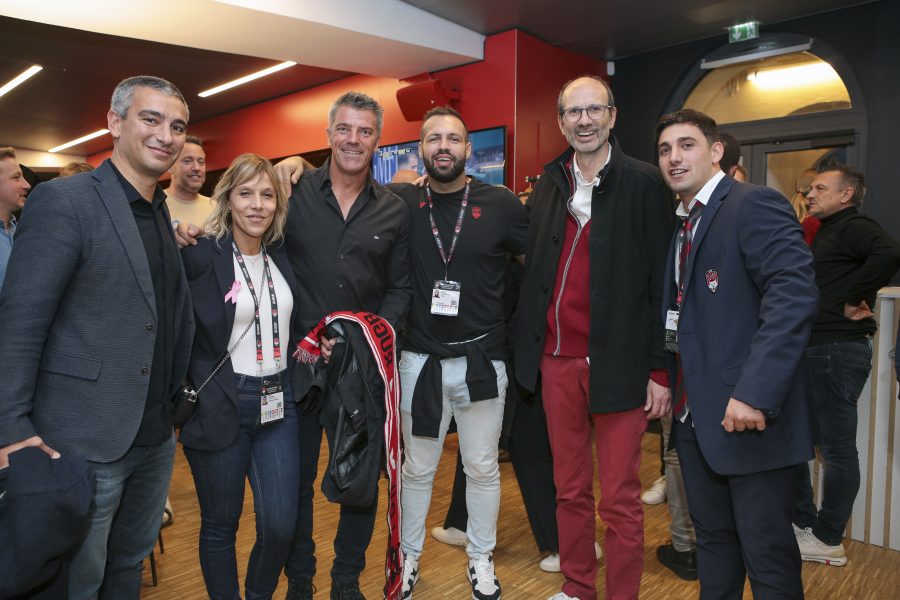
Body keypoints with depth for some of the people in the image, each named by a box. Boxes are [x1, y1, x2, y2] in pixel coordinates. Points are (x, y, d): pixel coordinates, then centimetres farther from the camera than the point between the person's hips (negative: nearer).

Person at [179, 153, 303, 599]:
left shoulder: (281, 255, 7)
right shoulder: (199, 255, -9)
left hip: (277, 405, 4)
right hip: (220, 407, -4)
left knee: (281, 527, 7)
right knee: (220, 526, 12)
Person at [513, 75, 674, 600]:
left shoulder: (644, 183, -4)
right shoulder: (549, 184, 10)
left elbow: (663, 281, -6)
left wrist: (661, 369, -8)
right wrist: (528, 347, 6)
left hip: (617, 362, -4)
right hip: (557, 359, 4)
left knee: (620, 500, 6)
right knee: (570, 489, 16)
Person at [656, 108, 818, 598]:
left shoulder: (754, 205, -10)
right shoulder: (682, 225, 15)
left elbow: (794, 296, -23)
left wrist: (755, 393, -29)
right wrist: (665, 379, 4)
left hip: (750, 415, -7)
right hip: (694, 416, 8)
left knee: (767, 550, 6)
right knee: (712, 537, 19)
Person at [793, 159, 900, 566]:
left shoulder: (853, 227, -9)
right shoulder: (826, 232, 20)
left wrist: (852, 300, -21)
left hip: (838, 350, -10)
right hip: (814, 349, 10)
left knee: (836, 448, 1)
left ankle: (827, 540, 13)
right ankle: (803, 521, 28)